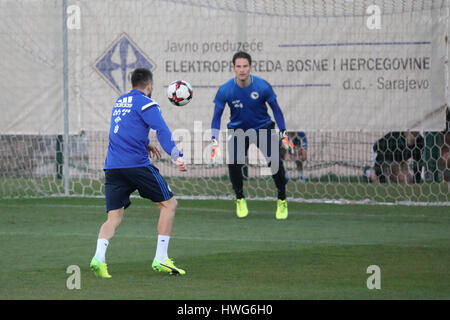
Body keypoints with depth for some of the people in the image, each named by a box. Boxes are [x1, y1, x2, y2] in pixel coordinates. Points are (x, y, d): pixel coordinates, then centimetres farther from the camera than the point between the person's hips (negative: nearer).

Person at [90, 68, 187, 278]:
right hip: (136, 164, -6)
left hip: (112, 166, 6)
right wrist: (176, 157, -22)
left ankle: (99, 257, -22)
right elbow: (162, 131, -16)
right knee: (169, 204, 7)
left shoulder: (120, 102, 20)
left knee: (114, 217, 4)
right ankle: (160, 259, 2)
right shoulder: (145, 103, -3)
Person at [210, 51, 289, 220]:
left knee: (275, 161, -18)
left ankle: (282, 201, 4)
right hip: (238, 130, 0)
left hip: (263, 128, 0)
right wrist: (215, 139, -17)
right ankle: (240, 199, 7)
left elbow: (275, 109, -5)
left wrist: (283, 131, -9)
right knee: (233, 163, -20)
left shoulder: (263, 86, -19)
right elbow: (217, 115, -8)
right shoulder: (225, 90, -18)